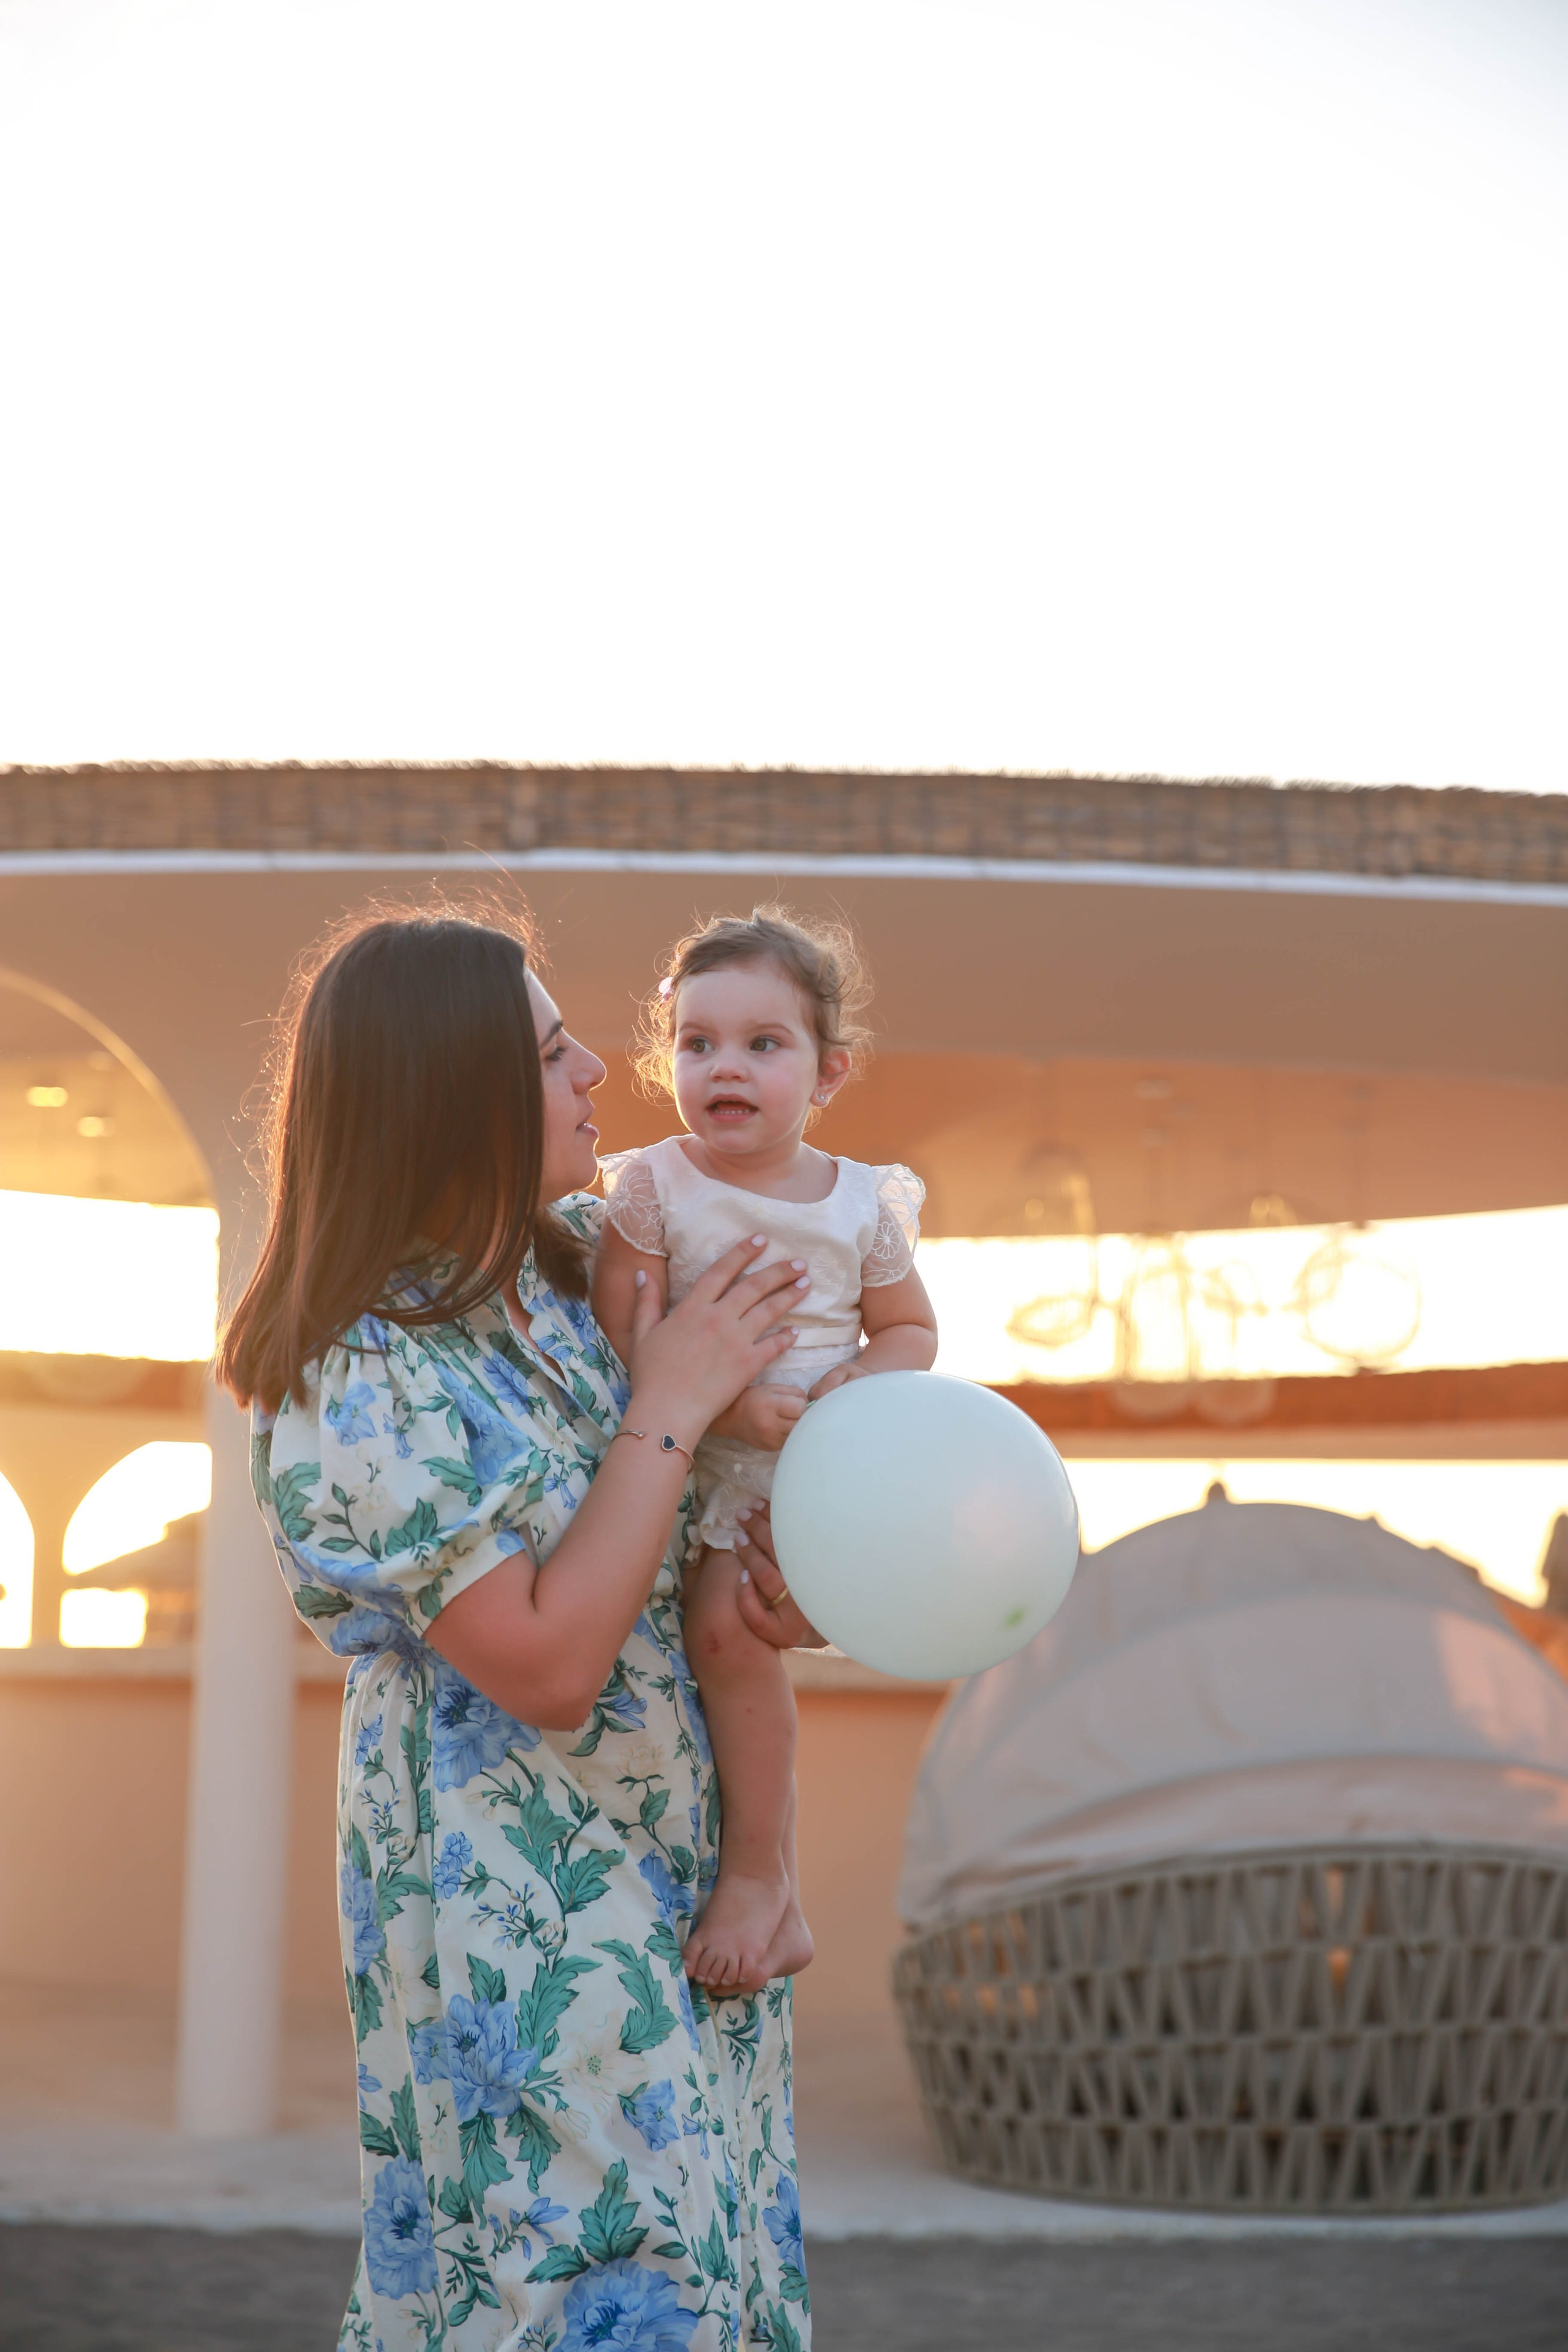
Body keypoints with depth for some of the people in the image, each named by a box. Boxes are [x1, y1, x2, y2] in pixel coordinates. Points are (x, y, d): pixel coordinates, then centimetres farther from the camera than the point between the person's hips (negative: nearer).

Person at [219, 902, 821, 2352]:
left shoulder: (581, 1253, 0)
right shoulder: (360, 1386, -23)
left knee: (711, 2218, 17)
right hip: (513, 1884, -8)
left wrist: (793, 1574, -5)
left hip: (670, 1839, 8)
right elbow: (549, 1664, -25)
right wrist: (668, 1409, -21)